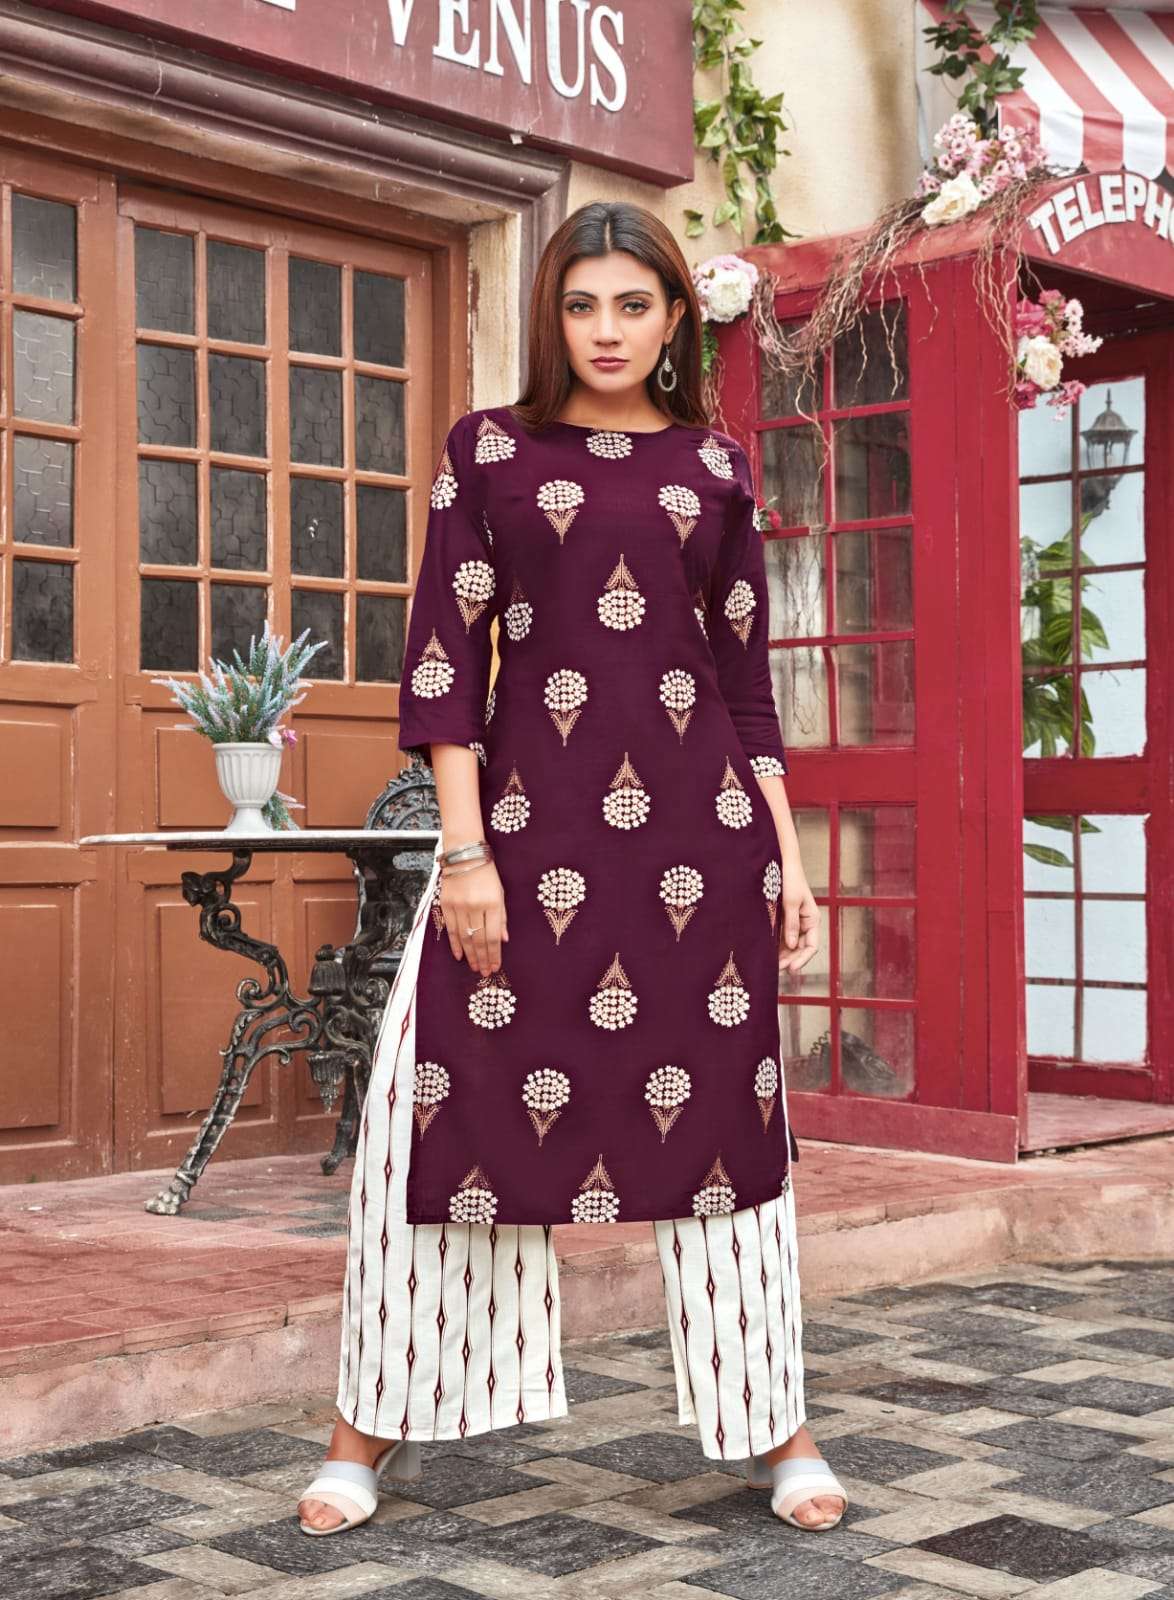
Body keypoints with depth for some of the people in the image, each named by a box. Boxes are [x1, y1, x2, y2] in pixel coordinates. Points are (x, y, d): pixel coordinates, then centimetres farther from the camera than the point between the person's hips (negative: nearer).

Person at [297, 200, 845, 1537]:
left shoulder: (716, 466, 12)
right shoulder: (488, 449, 7)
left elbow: (748, 677, 13)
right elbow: (442, 658, 0)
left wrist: (788, 859, 7)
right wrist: (465, 847, -8)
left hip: (699, 821, 2)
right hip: (534, 811, -1)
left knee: (723, 1109, 5)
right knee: (446, 1107, -3)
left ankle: (773, 1429, 17)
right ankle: (375, 1428, 11)